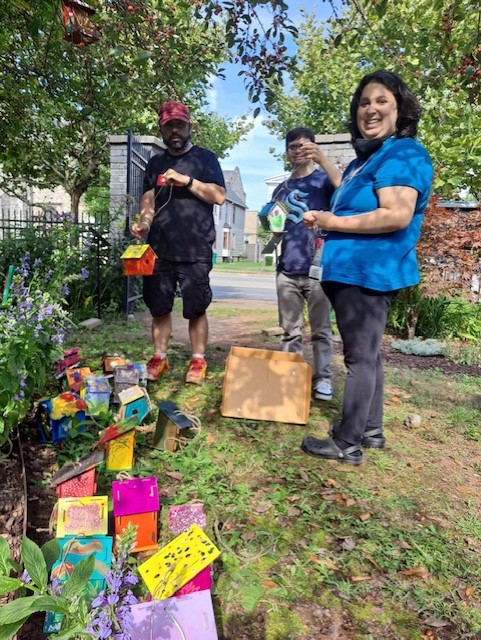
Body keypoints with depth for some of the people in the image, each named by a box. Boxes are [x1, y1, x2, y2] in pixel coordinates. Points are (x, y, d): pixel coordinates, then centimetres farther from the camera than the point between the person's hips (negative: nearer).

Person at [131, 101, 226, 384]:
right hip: (159, 249, 4)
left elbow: (220, 196, -2)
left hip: (195, 250, -4)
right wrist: (145, 221, -9)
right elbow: (148, 198, 12)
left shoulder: (204, 158, 8)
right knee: (160, 306, 7)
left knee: (196, 308, -1)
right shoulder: (155, 163, 20)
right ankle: (160, 359, 19)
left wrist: (186, 180, -12)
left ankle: (198, 361, 11)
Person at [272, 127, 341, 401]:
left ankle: (323, 378, 12)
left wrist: (322, 158, -29)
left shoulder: (323, 180, 4)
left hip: (317, 268, -4)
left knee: (321, 329, 3)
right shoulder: (281, 189, 18)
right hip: (287, 269, 4)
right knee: (290, 331, 8)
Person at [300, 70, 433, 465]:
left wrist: (332, 222, -16)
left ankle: (347, 444, 6)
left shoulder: (402, 153, -11)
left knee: (360, 357, -5)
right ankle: (371, 429, 28)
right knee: (367, 353, 15)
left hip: (369, 272, -11)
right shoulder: (367, 159, 20)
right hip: (356, 271, 11)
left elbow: (397, 216, -24)